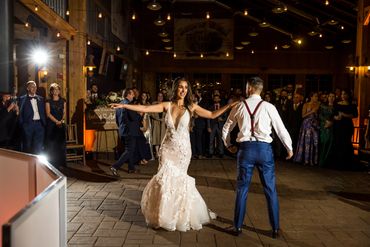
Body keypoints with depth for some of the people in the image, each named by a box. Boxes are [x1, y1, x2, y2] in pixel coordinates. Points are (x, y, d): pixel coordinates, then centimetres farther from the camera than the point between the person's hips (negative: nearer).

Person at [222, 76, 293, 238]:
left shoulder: (239, 107, 4)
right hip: (264, 148, 0)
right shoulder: (269, 107, -1)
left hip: (246, 148, 1)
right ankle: (275, 228, 19)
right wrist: (289, 148, 18)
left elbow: (226, 129, 12)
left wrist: (228, 145, 29)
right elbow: (281, 129, 3)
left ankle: (237, 227, 19)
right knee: (270, 190, 10)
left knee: (242, 189, 10)